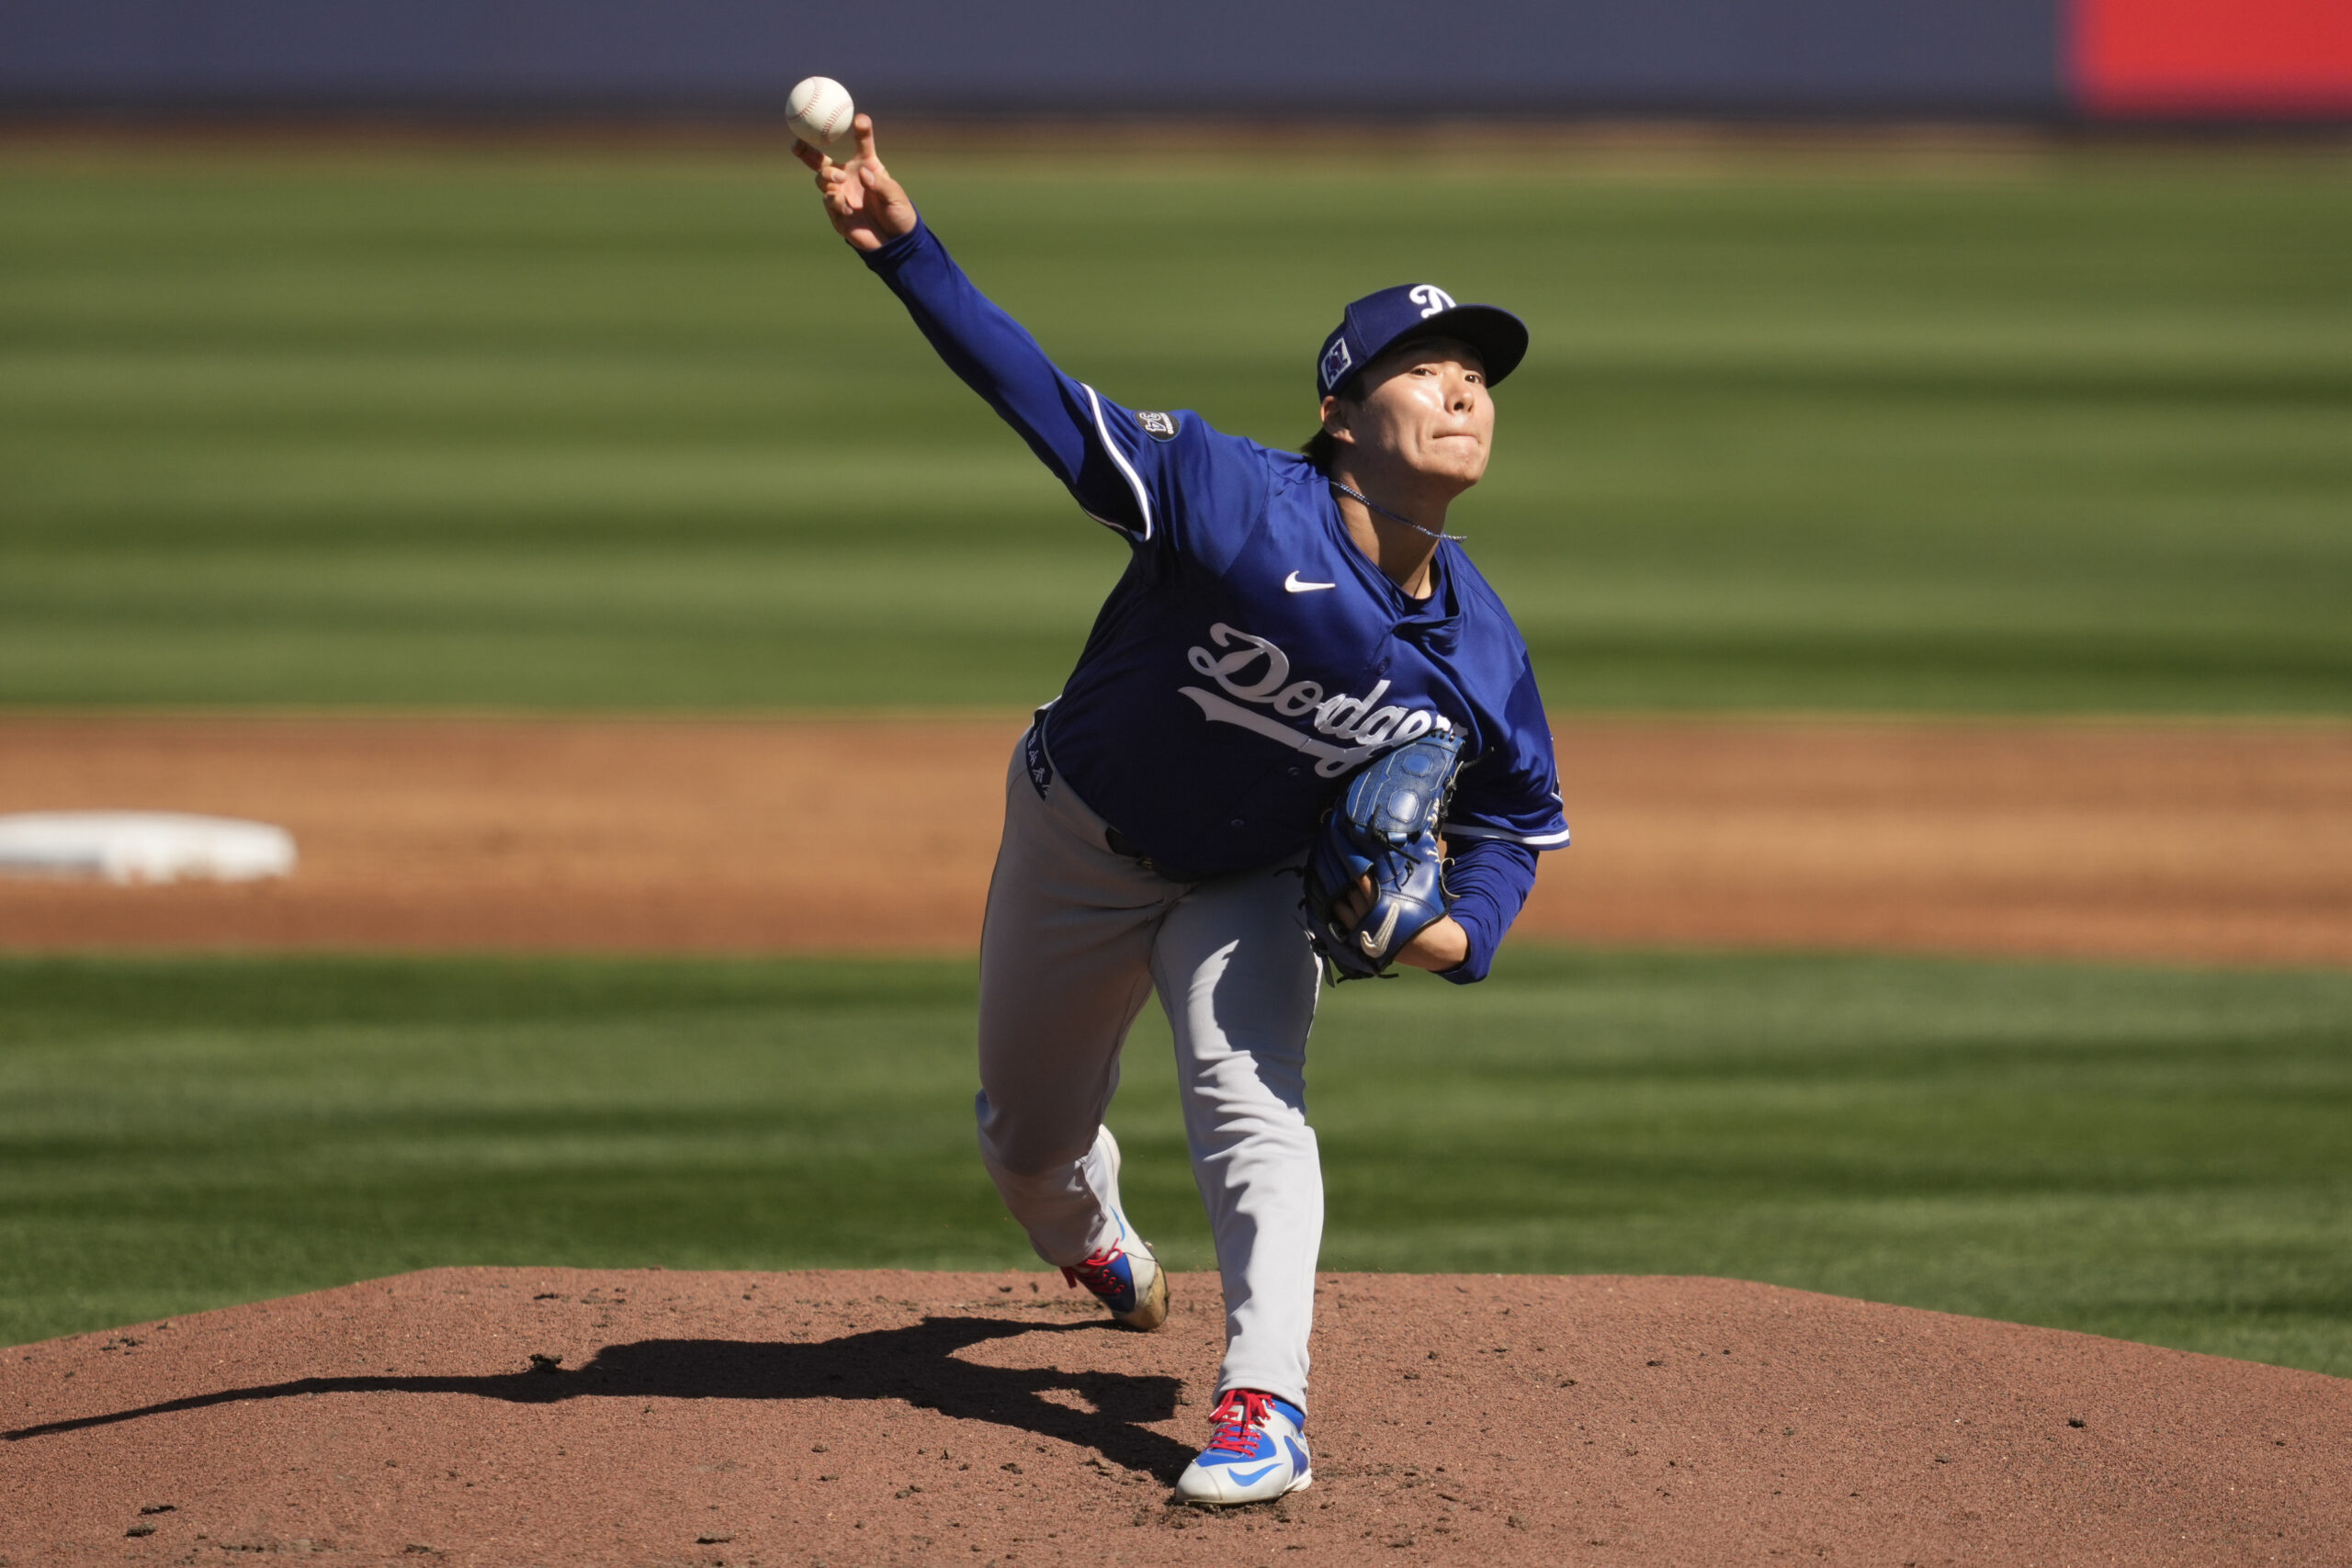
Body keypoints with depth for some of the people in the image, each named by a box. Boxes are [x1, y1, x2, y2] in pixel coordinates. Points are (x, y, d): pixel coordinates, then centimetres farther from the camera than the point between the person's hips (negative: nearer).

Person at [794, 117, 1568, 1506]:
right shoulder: (1235, 500, -33)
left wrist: (1465, 931, -21)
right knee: (1029, 1145, 16)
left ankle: (1267, 1412, -25)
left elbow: (1522, 813, -1)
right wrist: (906, 248, -52)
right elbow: (1040, 394, -39)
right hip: (1080, 851, -1)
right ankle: (1096, 1241, 53)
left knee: (1250, 1102, -24)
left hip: (1255, 886, 1)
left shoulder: (1482, 654, -19)